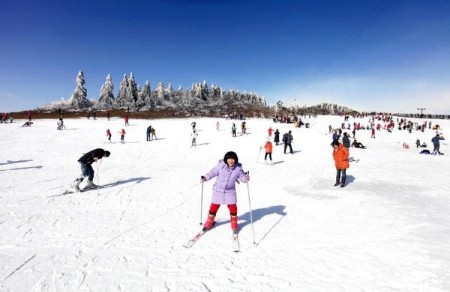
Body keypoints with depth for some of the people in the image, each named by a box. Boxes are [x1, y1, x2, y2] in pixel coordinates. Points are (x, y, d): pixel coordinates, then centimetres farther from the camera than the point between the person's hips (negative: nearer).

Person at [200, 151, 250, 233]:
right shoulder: (220, 165, -15)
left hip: (230, 191, 1)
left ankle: (234, 224, 23)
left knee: (233, 207, 0)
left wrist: (246, 178, -25)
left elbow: (242, 177, -4)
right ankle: (209, 222, 32)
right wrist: (205, 178, -17)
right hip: (218, 190, 0)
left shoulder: (238, 168, -10)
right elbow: (213, 172, -7)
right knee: (214, 206, 9)